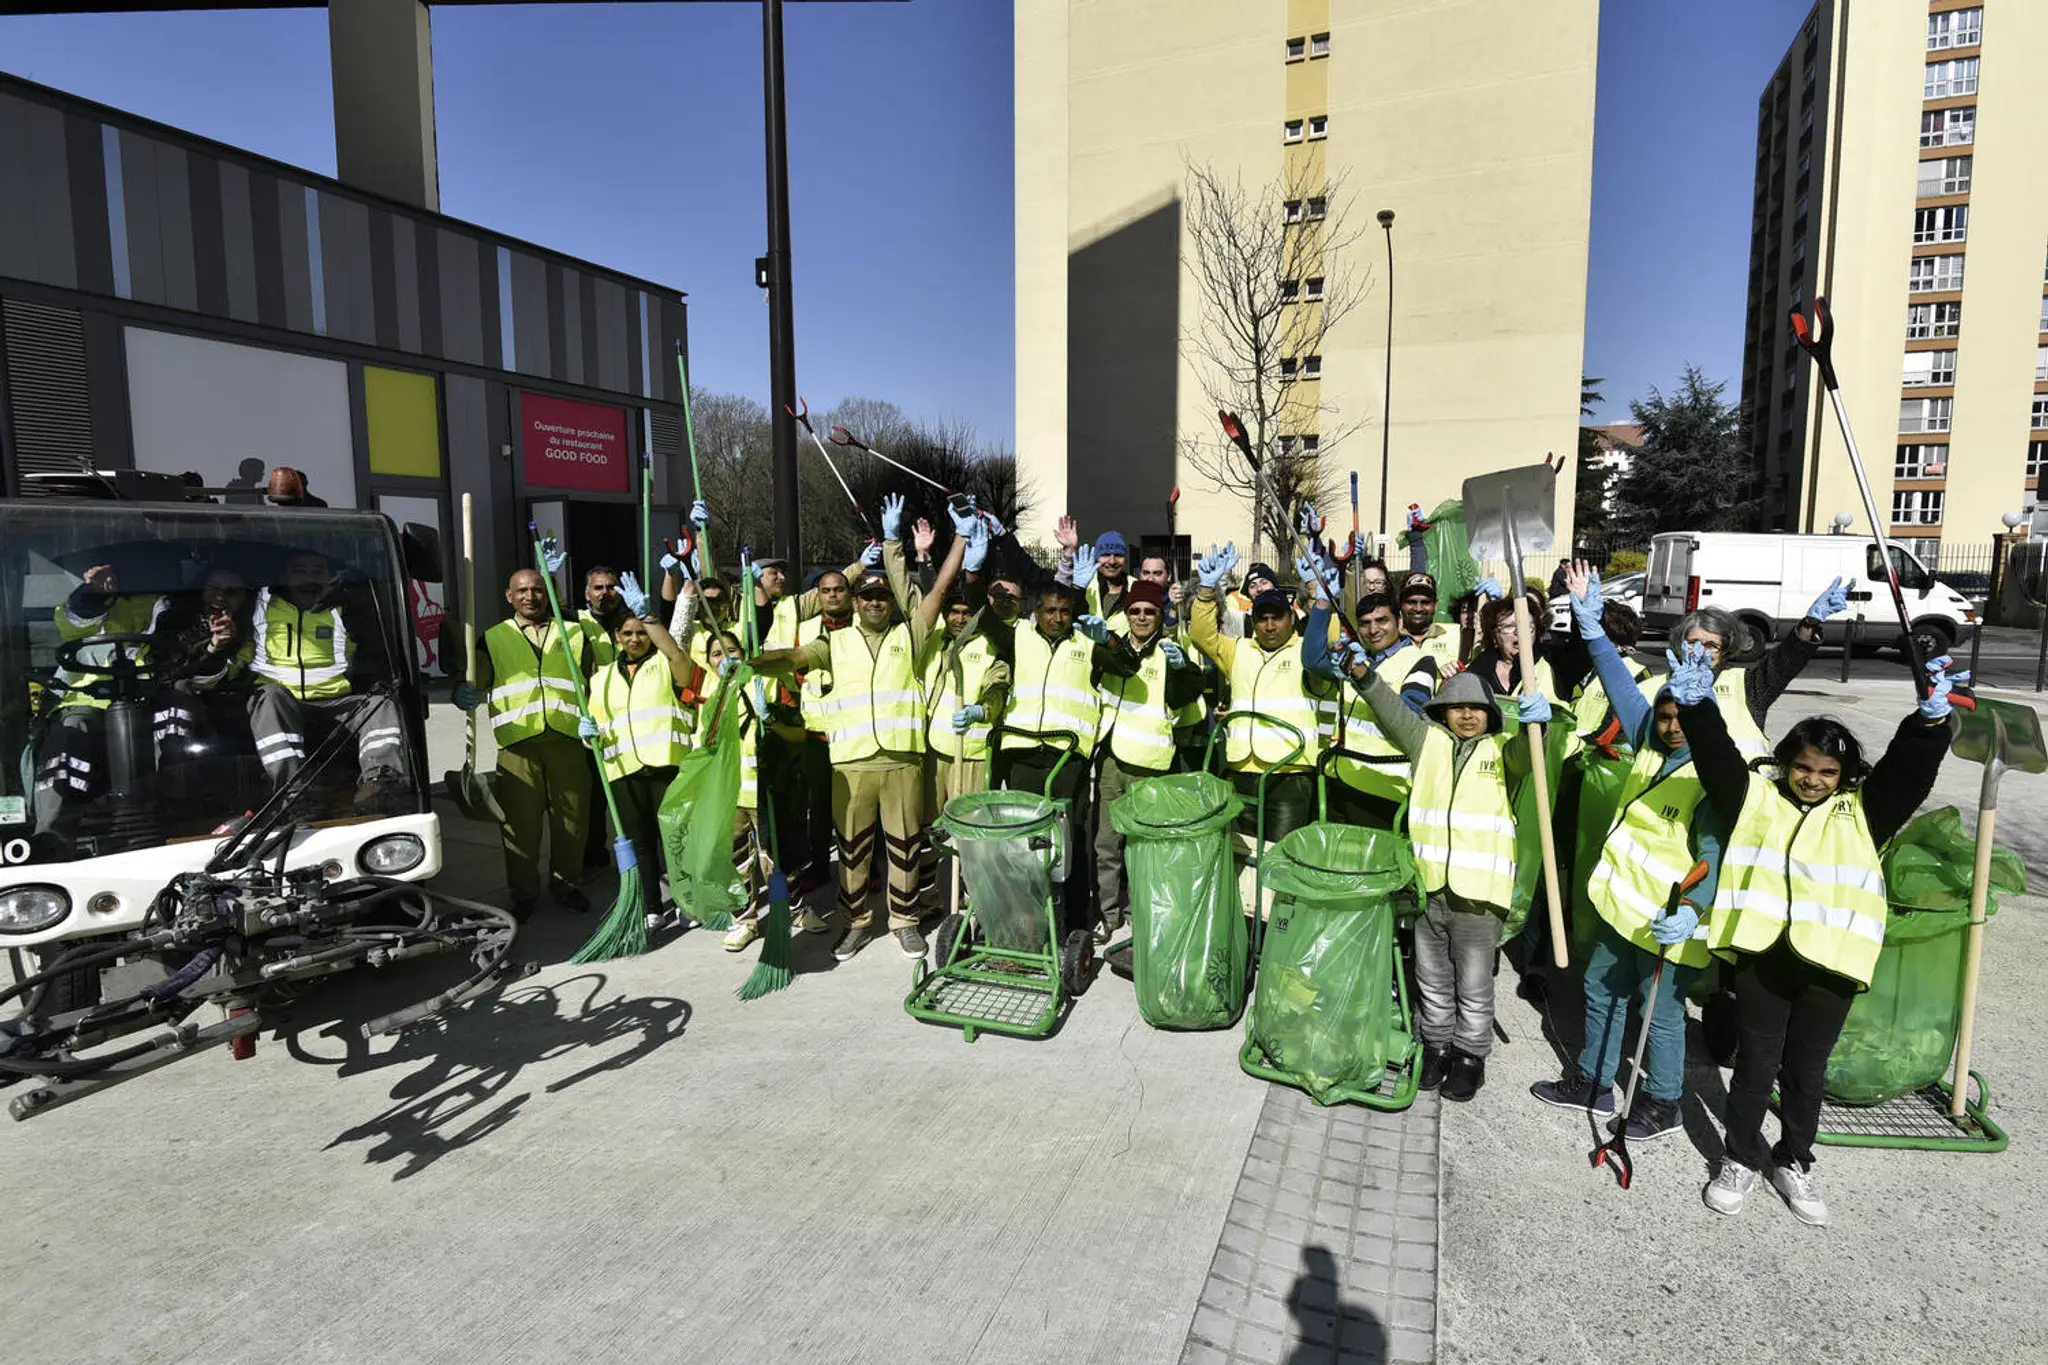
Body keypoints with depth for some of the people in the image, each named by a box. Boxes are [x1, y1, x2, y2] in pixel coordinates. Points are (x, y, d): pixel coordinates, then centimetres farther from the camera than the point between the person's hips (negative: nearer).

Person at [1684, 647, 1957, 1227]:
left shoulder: (1862, 812, 6)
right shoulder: (1758, 798, 4)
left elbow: (1908, 771, -7)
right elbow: (1718, 760, -8)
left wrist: (1931, 720, -24)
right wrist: (1697, 706, -23)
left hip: (1830, 961, 1)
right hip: (1762, 952, -1)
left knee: (1806, 1070, 14)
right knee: (1755, 1064, 9)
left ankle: (1794, 1163, 33)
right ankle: (1740, 1159, 25)